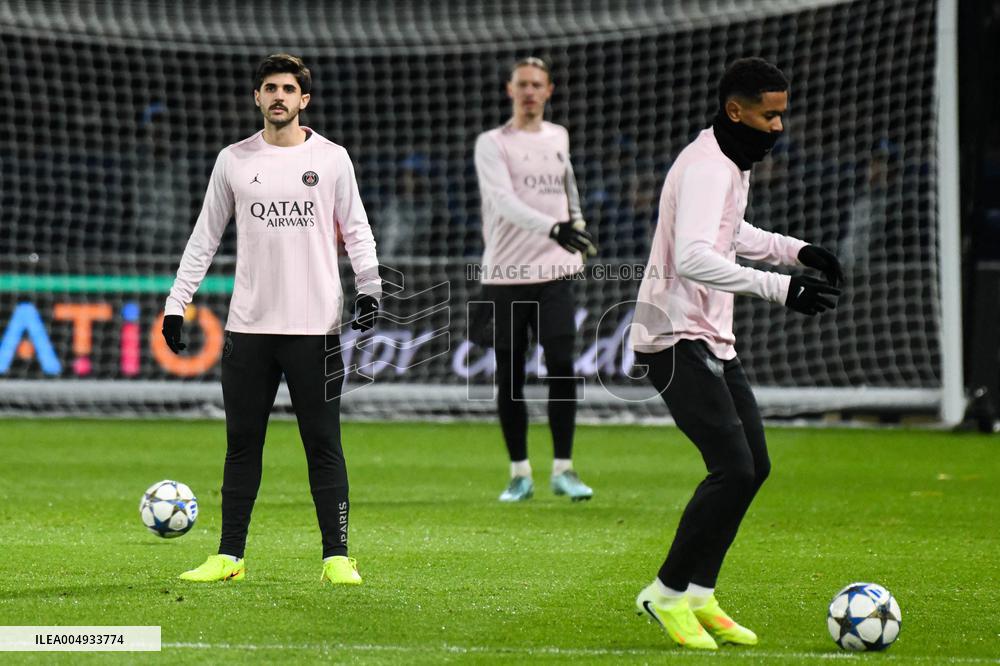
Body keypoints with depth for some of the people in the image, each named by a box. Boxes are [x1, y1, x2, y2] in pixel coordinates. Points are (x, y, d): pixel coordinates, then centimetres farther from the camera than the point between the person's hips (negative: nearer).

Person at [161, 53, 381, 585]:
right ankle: (229, 556, 10)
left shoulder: (331, 158, 4)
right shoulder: (234, 161, 8)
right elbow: (205, 236, 12)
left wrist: (369, 287, -8)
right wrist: (176, 303, 7)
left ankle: (336, 556, 2)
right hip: (249, 324, 2)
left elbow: (355, 230, 7)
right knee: (242, 444, 5)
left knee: (323, 445, -1)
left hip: (315, 326, -2)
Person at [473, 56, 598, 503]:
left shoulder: (558, 137, 12)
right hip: (504, 276, -2)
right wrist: (553, 228, -34)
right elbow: (504, 202, -19)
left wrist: (578, 233, 22)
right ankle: (520, 474, 9)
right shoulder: (492, 144, -4)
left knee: (562, 366, -8)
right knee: (509, 377, 1)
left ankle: (563, 468, -2)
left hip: (554, 273, 2)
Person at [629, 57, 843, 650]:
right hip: (676, 339, -10)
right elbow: (692, 257, -35)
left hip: (712, 339, 10)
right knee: (733, 467, -17)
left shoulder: (735, 162, 12)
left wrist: (795, 249, 19)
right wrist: (780, 288, -39)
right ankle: (668, 593, -5)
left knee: (754, 466, 8)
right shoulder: (705, 167, -20)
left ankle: (699, 595, 15)